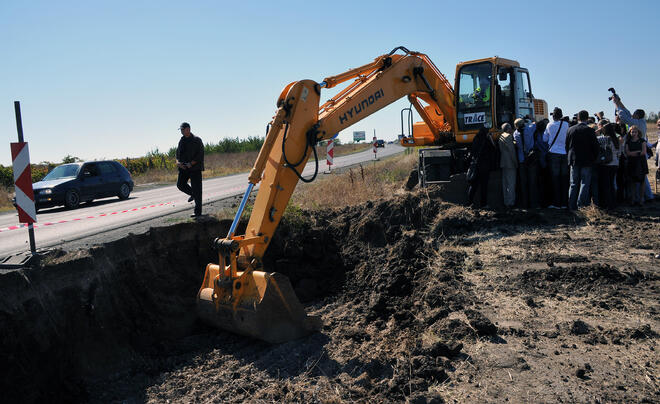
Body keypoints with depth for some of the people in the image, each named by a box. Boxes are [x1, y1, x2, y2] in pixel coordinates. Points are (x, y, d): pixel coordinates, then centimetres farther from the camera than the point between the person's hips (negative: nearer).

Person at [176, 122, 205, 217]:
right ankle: (192, 194, 31)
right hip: (184, 167, 6)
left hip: (195, 168, -6)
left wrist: (191, 164, -21)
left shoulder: (197, 140, -8)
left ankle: (198, 212, 3)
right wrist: (178, 162, -5)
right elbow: (178, 152, 15)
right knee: (180, 184, 0)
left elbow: (200, 155, -13)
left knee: (196, 189, -3)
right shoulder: (181, 140, 12)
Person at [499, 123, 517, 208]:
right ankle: (510, 202, -3)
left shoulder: (500, 137, 13)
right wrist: (515, 162, -10)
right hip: (510, 163, -9)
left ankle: (506, 201, 18)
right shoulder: (508, 136, -13)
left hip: (503, 163, 9)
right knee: (511, 183, -4)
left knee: (505, 183, 12)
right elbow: (512, 151, -16)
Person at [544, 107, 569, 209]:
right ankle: (564, 203, 10)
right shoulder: (566, 124, 0)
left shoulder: (549, 125, -3)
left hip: (554, 154, -2)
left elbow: (544, 139, 7)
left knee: (555, 179, 2)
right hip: (565, 154, 2)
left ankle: (556, 203, 2)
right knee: (564, 179, 7)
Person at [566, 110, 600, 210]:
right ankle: (581, 205, -2)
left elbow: (566, 145, 7)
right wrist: (594, 159, 7)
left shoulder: (570, 129, 0)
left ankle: (572, 206, 9)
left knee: (573, 184, 9)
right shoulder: (590, 130, -10)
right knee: (585, 183, 4)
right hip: (587, 161, -3)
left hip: (574, 160, 3)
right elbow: (595, 146, -7)